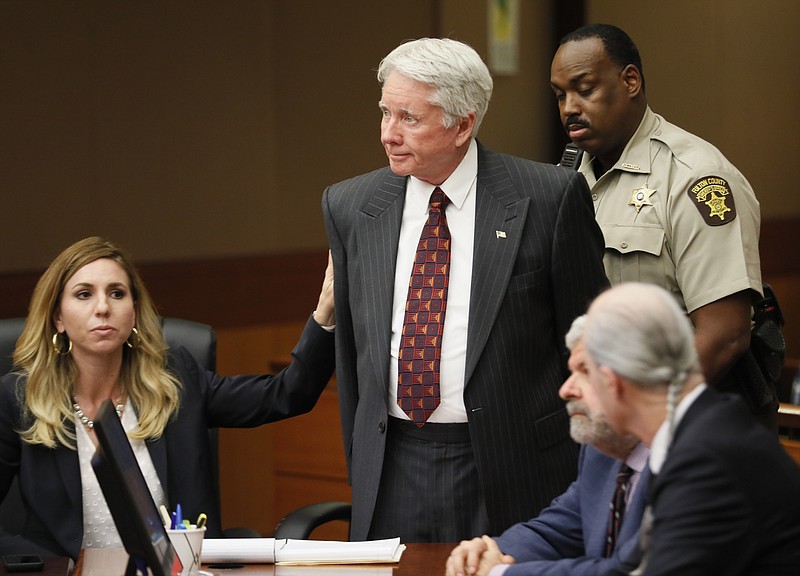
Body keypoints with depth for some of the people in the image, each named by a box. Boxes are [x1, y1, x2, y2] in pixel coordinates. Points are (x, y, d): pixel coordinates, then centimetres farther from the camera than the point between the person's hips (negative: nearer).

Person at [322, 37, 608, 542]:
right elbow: (350, 348, 13)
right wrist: (360, 468, 13)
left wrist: (590, 482, 0)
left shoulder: (550, 197, -7)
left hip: (513, 477, -3)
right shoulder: (349, 206, 5)